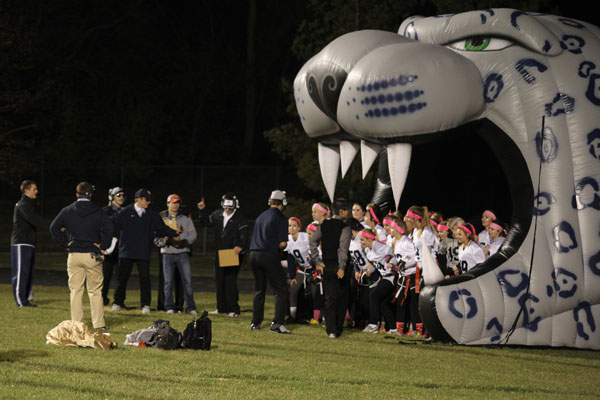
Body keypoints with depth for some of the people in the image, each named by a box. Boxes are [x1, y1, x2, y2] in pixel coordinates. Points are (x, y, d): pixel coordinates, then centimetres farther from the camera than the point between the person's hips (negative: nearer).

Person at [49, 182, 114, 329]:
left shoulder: (67, 211, 4)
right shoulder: (98, 212, -1)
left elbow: (54, 227, -4)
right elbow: (108, 228, -13)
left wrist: (64, 244, 3)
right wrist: (103, 246, -4)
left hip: (74, 255, 1)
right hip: (93, 255, -1)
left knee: (75, 291, 6)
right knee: (95, 291, 4)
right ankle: (99, 324, 1)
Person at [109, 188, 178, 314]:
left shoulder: (152, 215, 8)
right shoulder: (125, 212, 1)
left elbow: (162, 229, 11)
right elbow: (112, 224, -2)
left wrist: (175, 232, -2)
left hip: (143, 253, 1)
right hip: (126, 252, -1)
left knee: (145, 279, -3)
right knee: (122, 278, 5)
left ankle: (145, 305, 4)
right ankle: (117, 303, 16)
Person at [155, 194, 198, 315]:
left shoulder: (185, 218, 10)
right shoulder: (160, 219, 8)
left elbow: (192, 234, 6)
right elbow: (155, 236, 6)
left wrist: (183, 242, -12)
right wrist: (163, 241, -14)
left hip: (183, 252, 0)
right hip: (167, 253, 0)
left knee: (187, 280, -6)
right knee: (168, 281, 1)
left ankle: (191, 307, -4)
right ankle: (169, 307, 10)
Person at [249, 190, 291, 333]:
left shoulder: (261, 216, 16)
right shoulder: (280, 218, -4)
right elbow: (282, 243, -11)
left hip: (254, 254, 7)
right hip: (269, 256, -7)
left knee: (259, 290, 18)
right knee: (281, 290, -2)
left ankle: (255, 322, 19)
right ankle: (277, 323, -14)